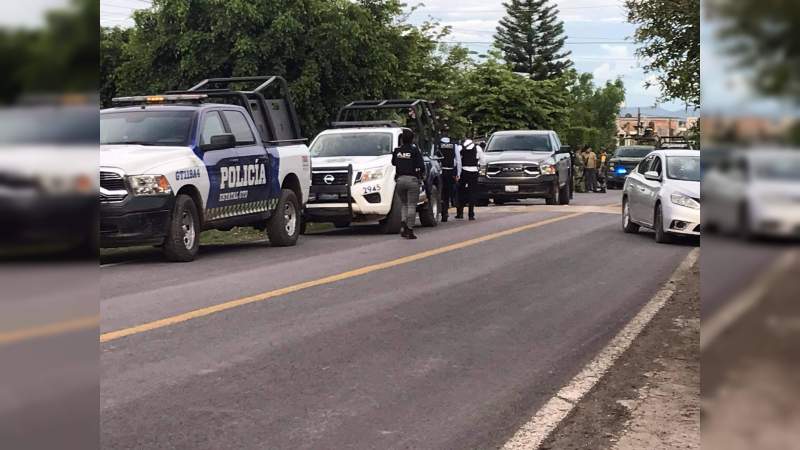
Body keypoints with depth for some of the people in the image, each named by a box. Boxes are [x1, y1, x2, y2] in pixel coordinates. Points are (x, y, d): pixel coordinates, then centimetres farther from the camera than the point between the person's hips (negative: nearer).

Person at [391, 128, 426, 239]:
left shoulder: (397, 151, 5)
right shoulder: (415, 150, -6)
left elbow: (393, 164, 11)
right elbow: (421, 166, -8)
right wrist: (422, 176, 9)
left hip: (400, 179, 3)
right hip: (412, 180, -3)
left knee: (403, 203, 19)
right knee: (411, 205, 0)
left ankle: (403, 223, -2)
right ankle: (410, 230, -5)